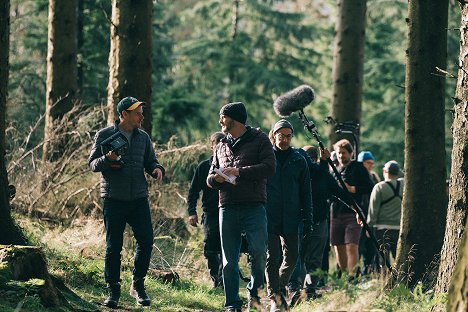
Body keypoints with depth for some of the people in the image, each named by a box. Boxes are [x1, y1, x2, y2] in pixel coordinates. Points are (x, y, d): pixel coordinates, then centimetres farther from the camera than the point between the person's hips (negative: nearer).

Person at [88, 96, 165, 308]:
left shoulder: (143, 137, 12)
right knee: (113, 246, 1)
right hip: (114, 199, -3)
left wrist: (157, 169, -7)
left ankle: (138, 285, 9)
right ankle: (113, 290, 10)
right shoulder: (104, 135, 2)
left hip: (139, 198, 3)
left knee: (146, 240, -8)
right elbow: (92, 164, 1)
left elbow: (150, 162, 17)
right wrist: (108, 159, -19)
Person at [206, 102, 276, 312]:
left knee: (258, 251, -17)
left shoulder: (259, 140, 5)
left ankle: (254, 290, 6)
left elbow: (269, 168, -8)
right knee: (229, 260, 2)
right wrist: (216, 179, -4)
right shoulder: (221, 146, 21)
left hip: (254, 206, -4)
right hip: (228, 208, 4)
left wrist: (239, 172, -14)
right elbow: (210, 178, 21)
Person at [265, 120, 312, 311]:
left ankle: (280, 288, 25)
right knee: (272, 258, -4)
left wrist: (307, 218, 6)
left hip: (291, 218, 3)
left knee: (292, 257, 3)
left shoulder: (298, 160, 9)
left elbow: (306, 192, 12)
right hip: (269, 217, -3)